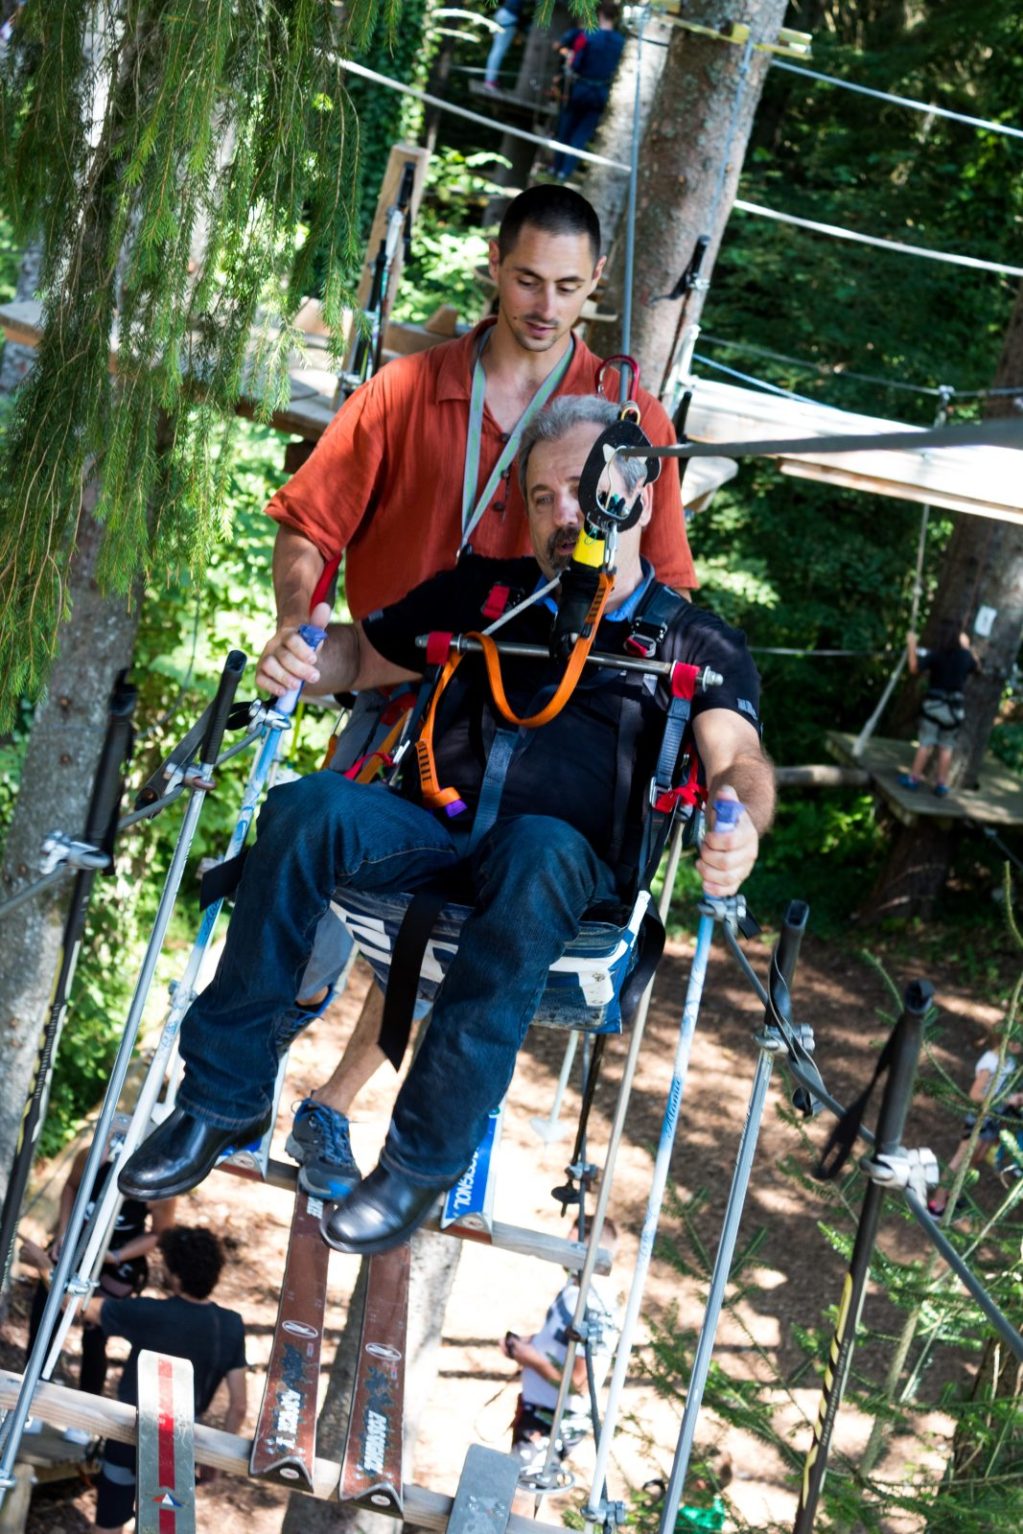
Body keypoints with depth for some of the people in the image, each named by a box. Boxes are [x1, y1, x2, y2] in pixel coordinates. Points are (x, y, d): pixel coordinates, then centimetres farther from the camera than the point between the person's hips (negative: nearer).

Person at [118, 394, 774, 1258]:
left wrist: (738, 822, -34)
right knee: (311, 808, -29)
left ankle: (426, 1156, -36)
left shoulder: (697, 643, 9)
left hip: (566, 870, -3)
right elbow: (363, 653, 25)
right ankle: (224, 1097, -22)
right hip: (433, 836, 3)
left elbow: (739, 758, -8)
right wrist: (305, 660, -1)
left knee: (540, 847, -39)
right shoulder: (487, 594, 19)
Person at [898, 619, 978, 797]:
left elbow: (914, 669, -19)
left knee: (926, 744, 3)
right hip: (954, 707, 3)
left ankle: (914, 778, 6)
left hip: (934, 704, -3)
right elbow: (975, 666, 21)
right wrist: (967, 647, 26)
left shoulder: (936, 654, -13)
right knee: (947, 747, 8)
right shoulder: (965, 656, 0)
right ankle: (942, 784, 12)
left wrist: (912, 646, -13)